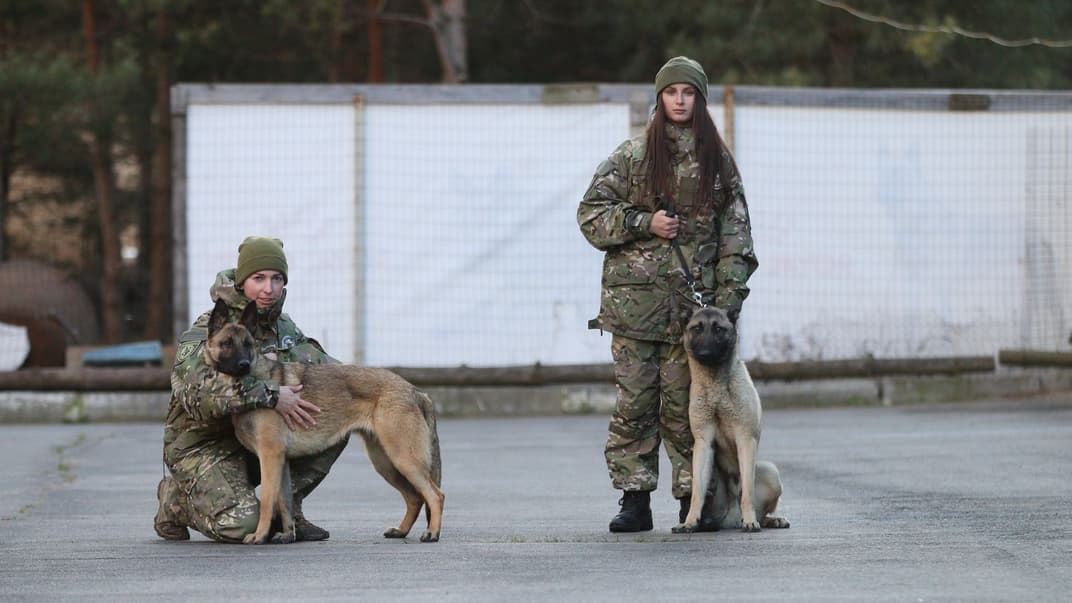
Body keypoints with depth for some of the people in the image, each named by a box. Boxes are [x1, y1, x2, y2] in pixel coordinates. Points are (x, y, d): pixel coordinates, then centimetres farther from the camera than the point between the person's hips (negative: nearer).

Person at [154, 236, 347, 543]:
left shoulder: (284, 328, 7)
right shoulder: (205, 332, -18)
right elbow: (197, 392, -36)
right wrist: (271, 396, -41)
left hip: (257, 439, 6)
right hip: (204, 446, -6)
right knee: (241, 525, -28)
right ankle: (177, 499, 3)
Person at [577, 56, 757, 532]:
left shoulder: (718, 161, 10)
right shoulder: (633, 155, 5)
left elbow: (735, 230, 8)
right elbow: (591, 212, 5)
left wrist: (730, 294, -1)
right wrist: (644, 223, -9)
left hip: (692, 300, 1)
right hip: (634, 298, -1)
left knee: (685, 404, 1)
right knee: (634, 402, -2)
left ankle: (692, 498, 8)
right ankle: (634, 501, 2)